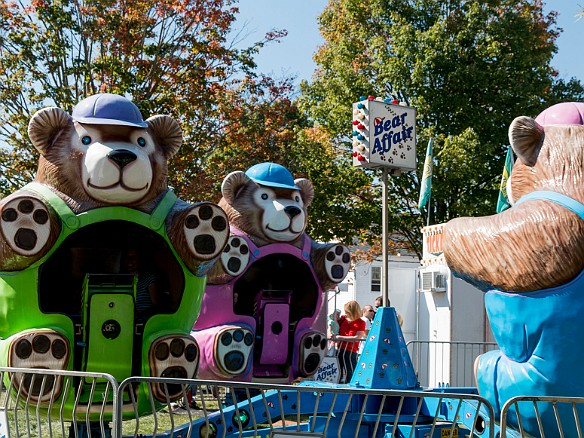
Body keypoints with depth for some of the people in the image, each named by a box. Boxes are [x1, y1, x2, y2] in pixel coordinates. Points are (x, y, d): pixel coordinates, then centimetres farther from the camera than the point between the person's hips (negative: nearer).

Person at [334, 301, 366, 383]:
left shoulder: (361, 323, -6)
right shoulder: (343, 319, 9)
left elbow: (357, 338, -16)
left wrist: (340, 337, -17)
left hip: (351, 351, -5)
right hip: (339, 350, 5)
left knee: (350, 374, -4)